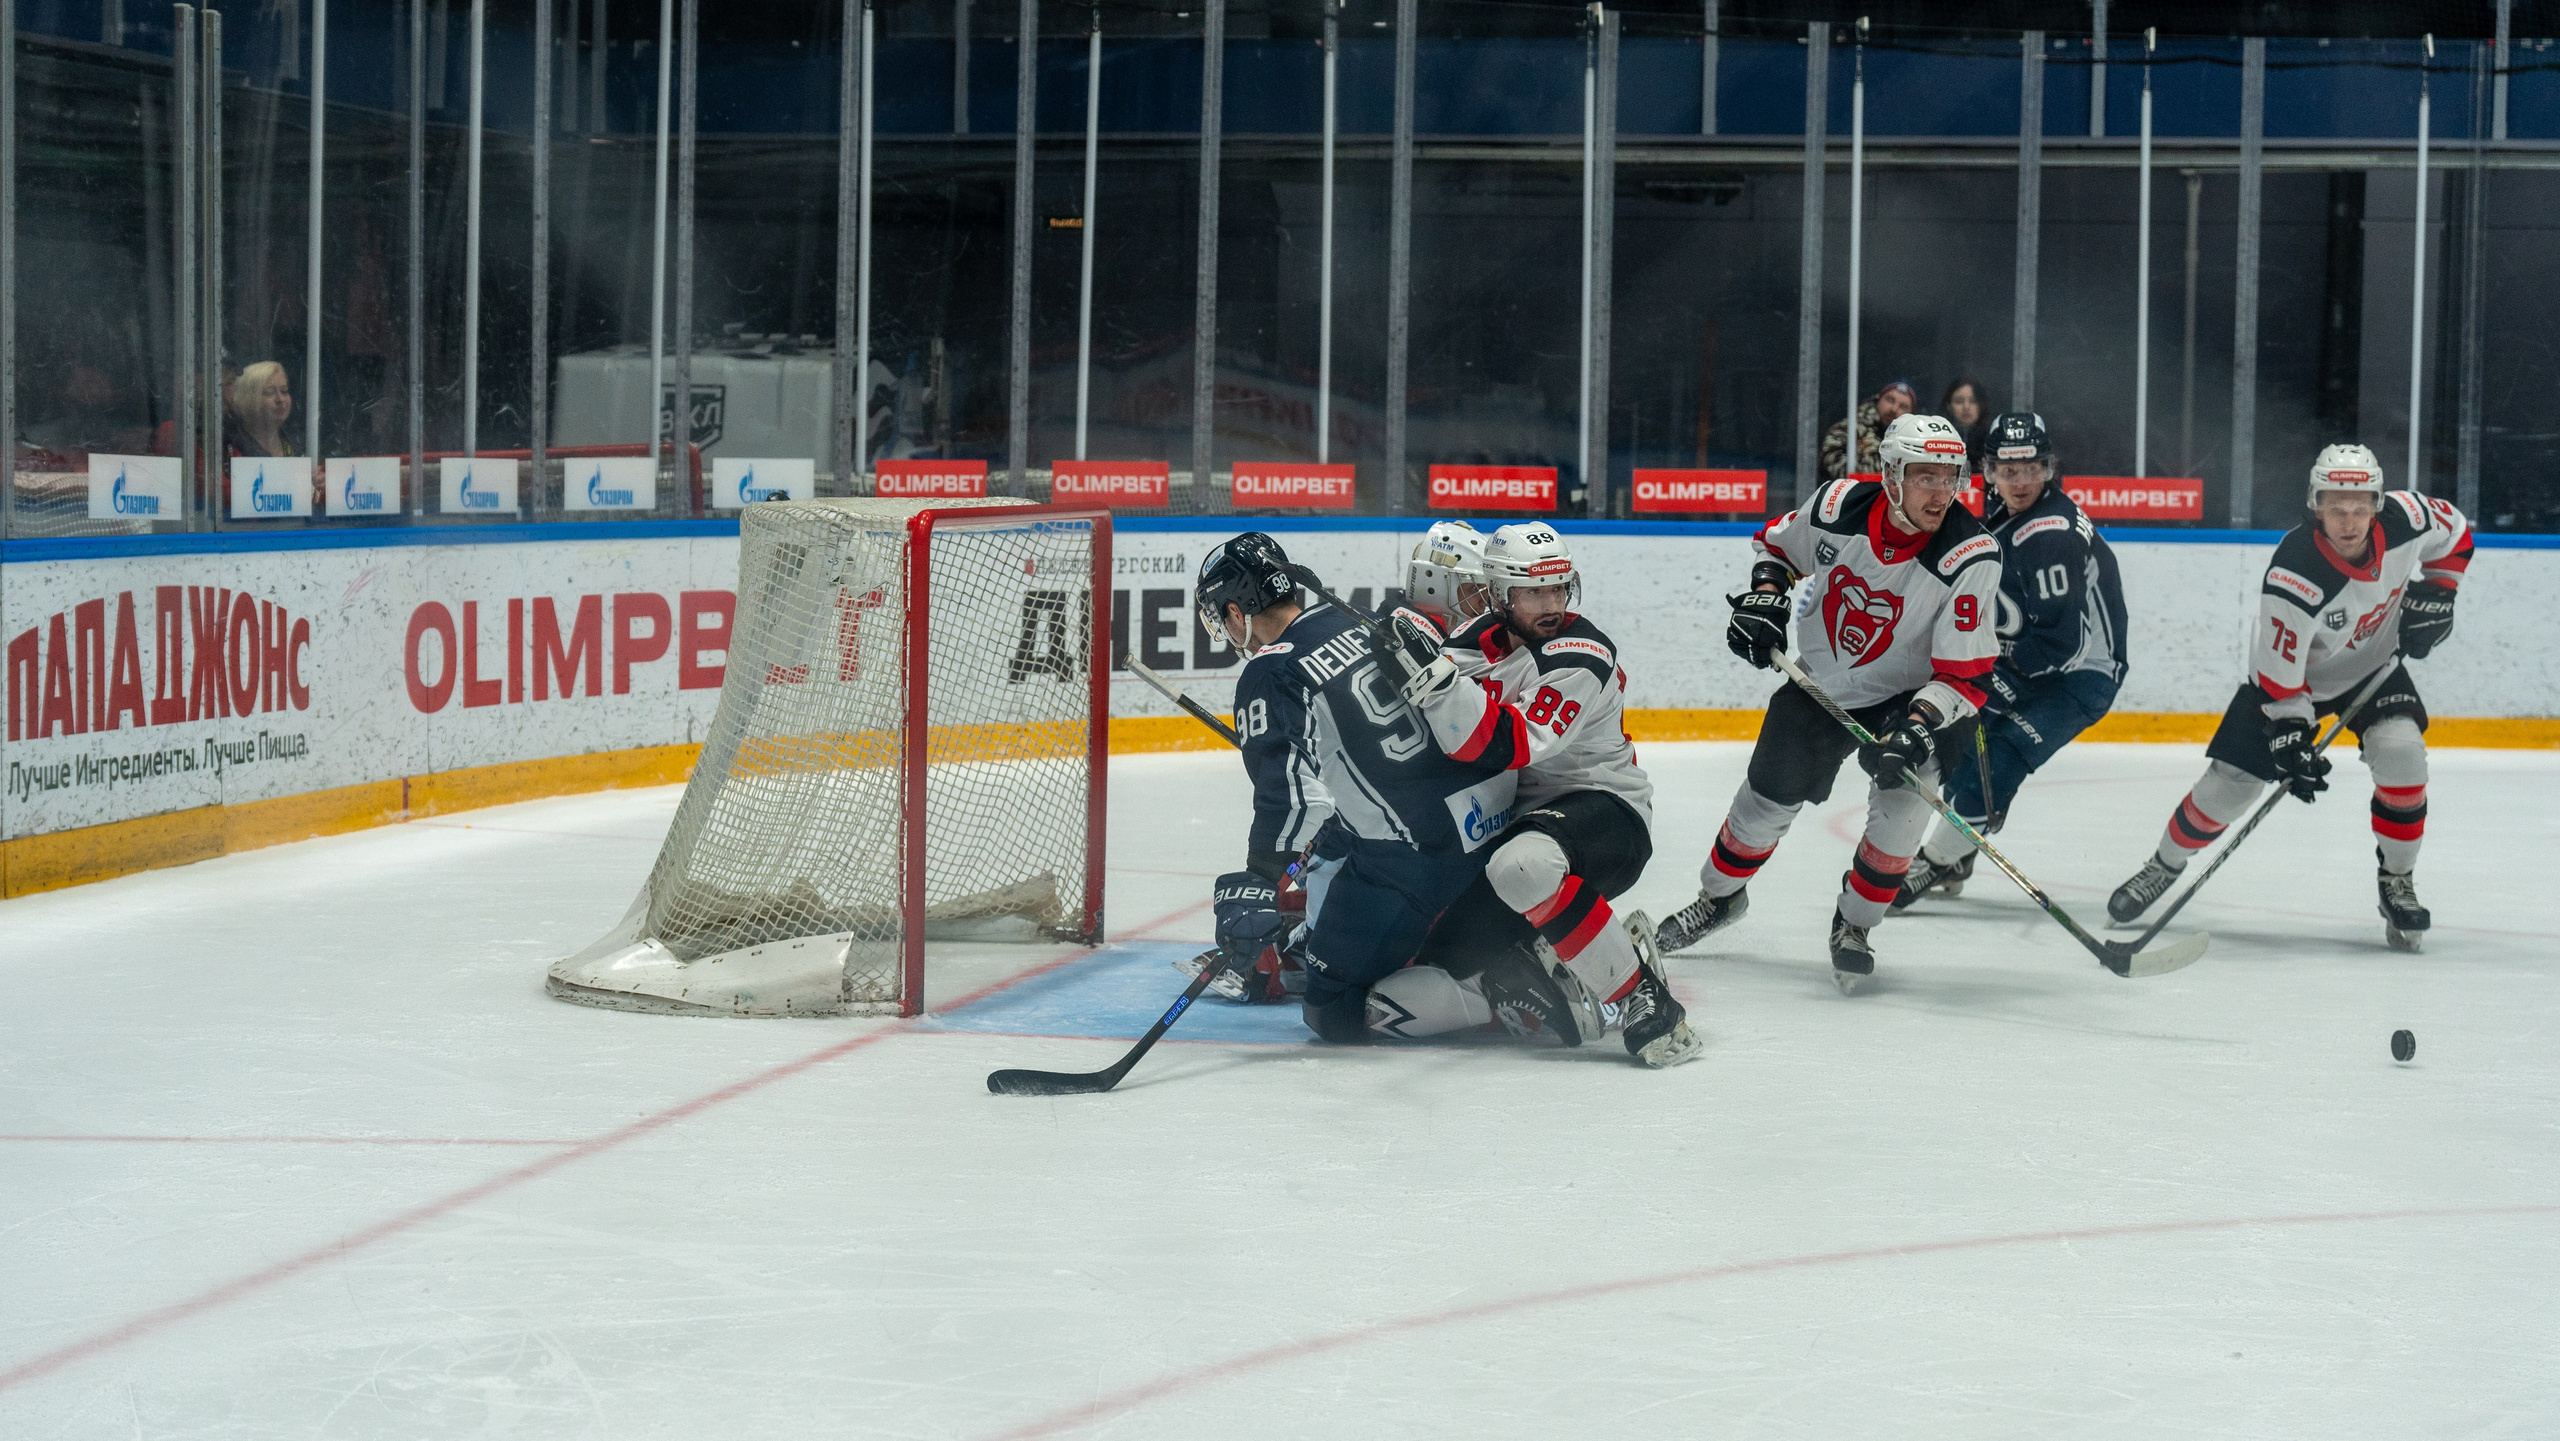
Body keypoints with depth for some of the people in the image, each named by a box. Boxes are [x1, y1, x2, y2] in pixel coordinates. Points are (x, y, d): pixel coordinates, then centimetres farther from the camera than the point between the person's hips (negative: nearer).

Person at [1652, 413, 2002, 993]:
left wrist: (1920, 723, -40)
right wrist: (1765, 598, -11)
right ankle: (1719, 897, 39)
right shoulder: (1840, 506, -19)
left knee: (1905, 791, -26)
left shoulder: (1971, 556, -27)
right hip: (1819, 683, 3)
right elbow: (1777, 544, 6)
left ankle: (1853, 925, -4)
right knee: (1765, 802, 8)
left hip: (1905, 695, -3)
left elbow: (1965, 676, -26)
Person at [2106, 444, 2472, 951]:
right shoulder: (2296, 575, -38)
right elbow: (2278, 675, -28)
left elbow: (2454, 532, 0)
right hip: (2292, 670, -3)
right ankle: (2163, 866, 23)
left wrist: (2434, 593, -10)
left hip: (2374, 662, 3)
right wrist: (2291, 739, -30)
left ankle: (2397, 882, -3)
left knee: (2401, 754, -23)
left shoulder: (2404, 517, -26)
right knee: (2227, 785, -5)